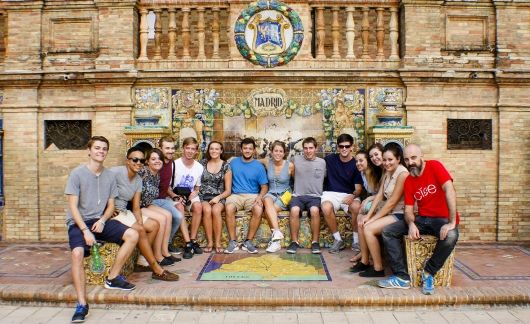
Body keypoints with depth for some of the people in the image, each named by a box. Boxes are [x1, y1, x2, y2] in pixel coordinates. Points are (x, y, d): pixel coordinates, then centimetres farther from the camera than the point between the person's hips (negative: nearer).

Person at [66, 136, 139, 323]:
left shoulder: (110, 176, 7)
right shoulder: (77, 174, -6)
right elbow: (73, 206, -10)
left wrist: (102, 220, -10)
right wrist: (85, 230, -20)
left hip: (100, 220, 4)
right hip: (78, 223, -4)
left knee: (133, 235, -16)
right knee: (77, 253, -32)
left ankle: (112, 278, -4)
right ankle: (82, 304, -24)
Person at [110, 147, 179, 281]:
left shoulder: (138, 180, 9)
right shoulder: (116, 172, -15)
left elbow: (136, 207, 6)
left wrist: (140, 222, -11)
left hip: (125, 212, 9)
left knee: (154, 225, 3)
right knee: (139, 230, -25)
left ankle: (142, 260, 2)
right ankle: (157, 270, -17)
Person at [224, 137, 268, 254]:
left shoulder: (259, 166, 7)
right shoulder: (233, 162, 12)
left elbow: (264, 186, 5)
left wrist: (260, 197, -14)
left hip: (252, 195, 0)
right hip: (236, 195, 1)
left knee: (259, 210, -33)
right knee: (229, 208, -33)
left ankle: (248, 242, -18)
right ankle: (233, 242, -21)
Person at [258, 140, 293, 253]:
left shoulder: (290, 165, -5)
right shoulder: (267, 162, 2)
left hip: (285, 194, -2)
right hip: (271, 193, 2)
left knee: (268, 210, -31)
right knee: (267, 200, -36)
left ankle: (275, 239, -25)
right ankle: (277, 232, -43)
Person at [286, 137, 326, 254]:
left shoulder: (322, 162, 10)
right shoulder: (296, 159, 9)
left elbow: (324, 177, 21)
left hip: (314, 196, 0)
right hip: (298, 195, 0)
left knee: (315, 210, -33)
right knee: (294, 210, -32)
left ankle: (315, 241, -18)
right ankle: (294, 241, -17)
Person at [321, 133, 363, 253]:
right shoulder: (330, 159, 6)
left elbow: (358, 188, -1)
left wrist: (353, 196, -22)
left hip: (349, 195, 0)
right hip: (331, 193, 0)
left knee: (357, 207, -35)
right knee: (326, 207, -35)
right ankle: (338, 239, -16)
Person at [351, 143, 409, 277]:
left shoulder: (403, 174, -19)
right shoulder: (387, 172, 9)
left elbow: (392, 202, -20)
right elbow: (379, 195, 4)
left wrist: (373, 219, -15)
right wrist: (368, 215, -6)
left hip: (400, 214, -9)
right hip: (389, 211, 10)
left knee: (368, 228, -20)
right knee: (361, 221, 5)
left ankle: (378, 268, -7)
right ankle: (364, 261, 12)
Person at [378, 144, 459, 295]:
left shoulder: (434, 166, -11)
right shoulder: (408, 181, 5)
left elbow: (449, 190, -23)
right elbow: (408, 210, 2)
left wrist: (452, 223, -30)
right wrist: (411, 224, -21)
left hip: (443, 219, -5)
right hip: (422, 219, 5)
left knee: (450, 236, -38)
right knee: (388, 231, -8)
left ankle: (428, 273, -12)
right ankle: (402, 277, -8)